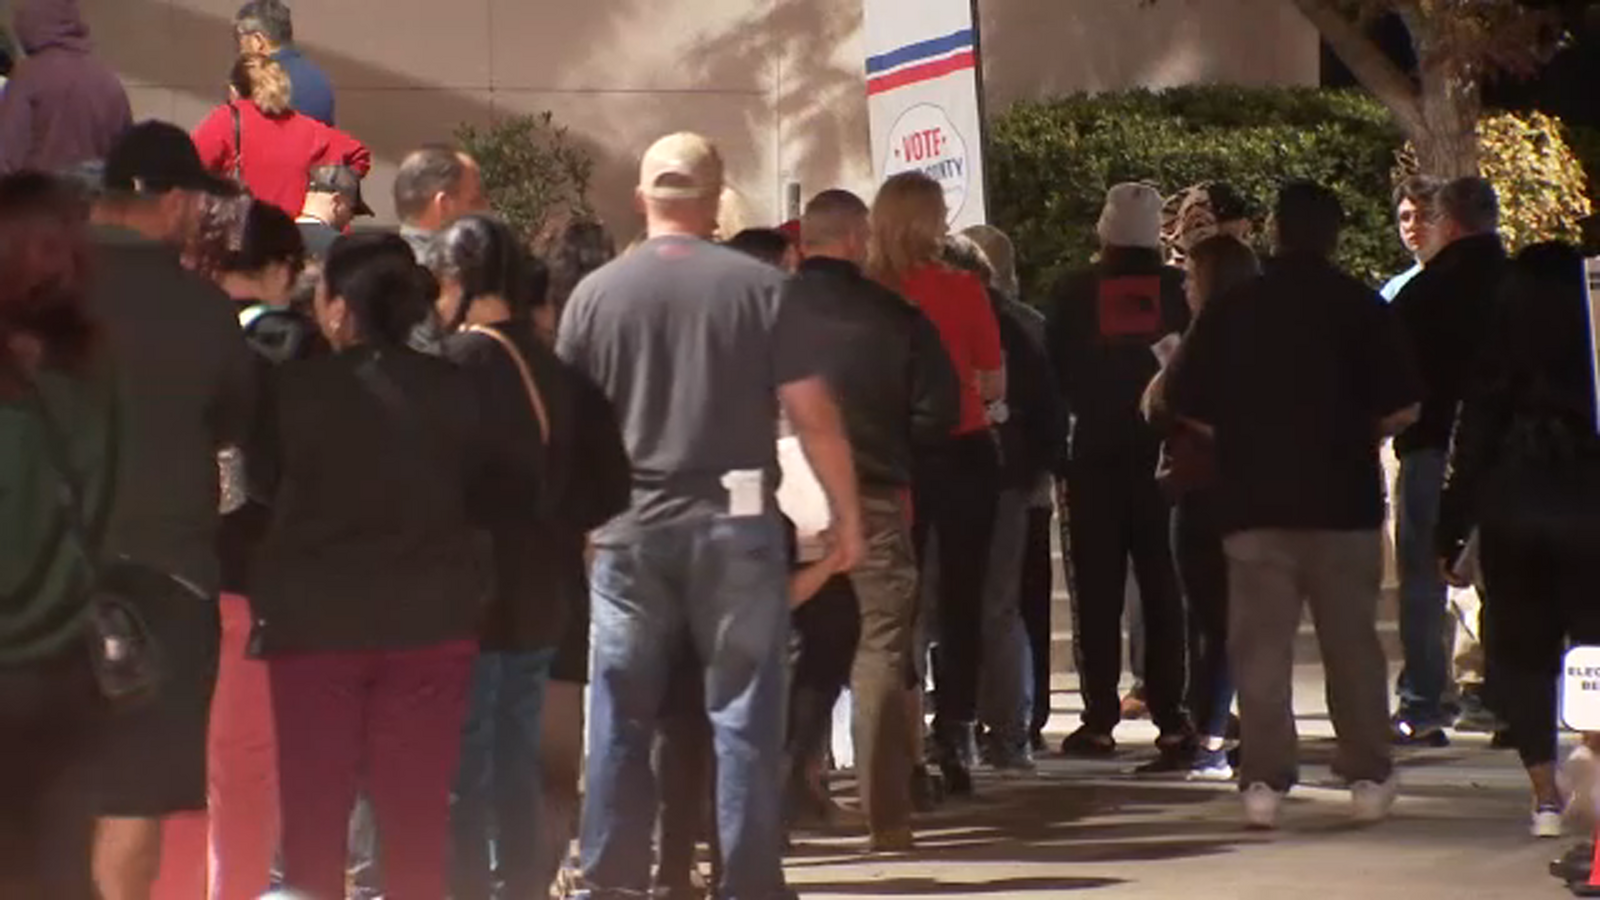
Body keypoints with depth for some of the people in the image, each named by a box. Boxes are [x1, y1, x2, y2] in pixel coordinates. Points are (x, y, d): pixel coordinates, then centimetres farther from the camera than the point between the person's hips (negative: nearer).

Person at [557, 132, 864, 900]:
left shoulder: (596, 294, 1)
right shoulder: (758, 287, -5)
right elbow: (812, 414, -4)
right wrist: (846, 514, 5)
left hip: (630, 527, 2)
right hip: (732, 521, -2)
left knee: (622, 714, 9)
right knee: (742, 710, 4)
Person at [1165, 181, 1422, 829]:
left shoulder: (1230, 311, 0)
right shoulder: (1362, 307, -3)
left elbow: (1187, 405, 1)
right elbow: (1401, 409, -6)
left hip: (1254, 501, 0)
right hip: (1344, 501, 0)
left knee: (1260, 643, 3)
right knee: (1352, 641, 10)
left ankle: (1265, 780, -3)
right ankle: (1368, 775, 12)